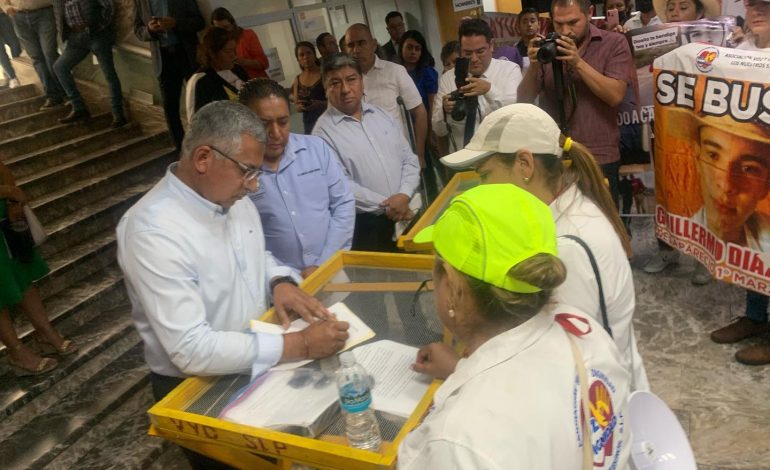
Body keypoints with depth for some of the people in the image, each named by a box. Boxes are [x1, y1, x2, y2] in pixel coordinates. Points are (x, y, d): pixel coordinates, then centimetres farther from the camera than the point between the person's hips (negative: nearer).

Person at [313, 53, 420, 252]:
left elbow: (409, 159, 8)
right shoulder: (324, 131, -9)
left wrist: (404, 195, -10)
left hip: (407, 215, 5)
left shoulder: (382, 115, 9)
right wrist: (387, 206, -15)